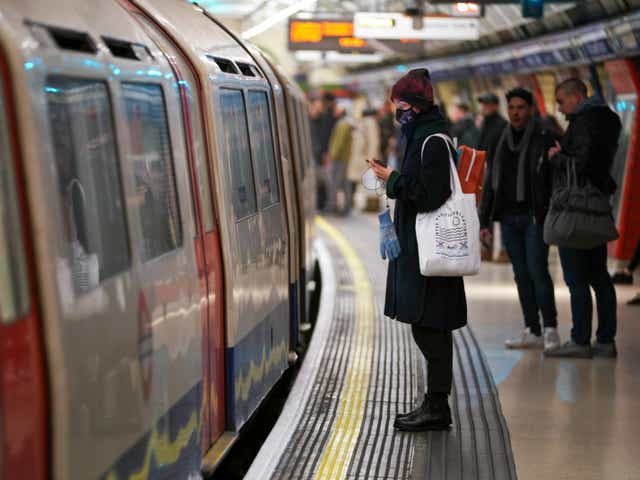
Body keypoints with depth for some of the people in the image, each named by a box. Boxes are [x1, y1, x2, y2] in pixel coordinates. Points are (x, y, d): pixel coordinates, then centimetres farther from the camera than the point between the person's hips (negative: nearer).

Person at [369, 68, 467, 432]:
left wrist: (393, 180, -13)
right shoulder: (421, 136, 15)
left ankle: (437, 407, -1)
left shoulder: (433, 142, -15)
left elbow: (430, 195, -21)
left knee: (429, 327, -6)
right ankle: (436, 405, 19)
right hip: (417, 248, 10)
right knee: (428, 327, 13)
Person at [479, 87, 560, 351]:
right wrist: (484, 221, 9)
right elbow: (490, 184, 14)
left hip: (535, 217, -5)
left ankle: (550, 330, -4)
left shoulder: (545, 139, -4)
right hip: (509, 218, 5)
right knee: (521, 275, 5)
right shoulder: (501, 143, 12)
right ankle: (532, 332, 9)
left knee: (538, 271, -12)